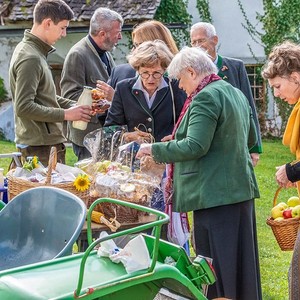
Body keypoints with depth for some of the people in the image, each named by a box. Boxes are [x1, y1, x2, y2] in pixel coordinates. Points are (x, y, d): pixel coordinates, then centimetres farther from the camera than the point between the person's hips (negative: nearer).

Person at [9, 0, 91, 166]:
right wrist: (65, 114, -18)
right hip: (40, 146, -10)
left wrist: (73, 105, 8)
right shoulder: (30, 58, -17)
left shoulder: (36, 52, 13)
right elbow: (24, 107, -22)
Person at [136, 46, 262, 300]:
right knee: (240, 257, 16)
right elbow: (251, 139, 21)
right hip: (241, 189, 10)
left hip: (215, 193, -10)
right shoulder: (235, 92, 14)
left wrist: (155, 149, -12)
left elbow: (194, 146, -22)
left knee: (216, 265, -3)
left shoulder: (205, 97, -15)